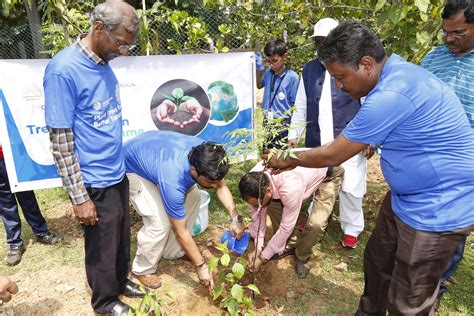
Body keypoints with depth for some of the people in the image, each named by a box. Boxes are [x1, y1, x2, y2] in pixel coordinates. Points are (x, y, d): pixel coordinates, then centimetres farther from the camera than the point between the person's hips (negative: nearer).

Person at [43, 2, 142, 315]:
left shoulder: (104, 64, 2)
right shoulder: (63, 69, -20)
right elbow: (60, 141, -18)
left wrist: (118, 163, 16)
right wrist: (80, 198, -15)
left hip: (118, 174, 7)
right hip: (95, 183, -6)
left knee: (122, 236, 22)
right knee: (102, 246, 14)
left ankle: (121, 281, 47)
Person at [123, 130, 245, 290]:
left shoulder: (206, 155, -26)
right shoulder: (173, 183, -41)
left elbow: (221, 186, -7)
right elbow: (181, 232, -28)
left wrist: (235, 218, -20)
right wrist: (201, 266, -17)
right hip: (131, 168, -7)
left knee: (193, 197, -1)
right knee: (161, 222, -19)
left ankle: (172, 252, 17)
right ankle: (143, 269, 9)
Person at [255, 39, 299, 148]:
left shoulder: (292, 77, -12)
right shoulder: (268, 72, 2)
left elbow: (295, 106, -10)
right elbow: (259, 85, 24)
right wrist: (259, 67, 8)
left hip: (283, 126, -5)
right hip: (267, 123, 5)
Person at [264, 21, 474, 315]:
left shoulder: (390, 95, -30)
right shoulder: (398, 71, 2)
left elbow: (332, 156, -20)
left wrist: (289, 160, -4)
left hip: (437, 208, -10)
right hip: (406, 196, 10)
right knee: (377, 263, 23)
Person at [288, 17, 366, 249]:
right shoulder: (309, 70, 9)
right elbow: (301, 106, 13)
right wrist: (293, 134, 11)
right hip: (316, 142, 4)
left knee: (350, 188, 4)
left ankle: (351, 229, 25)